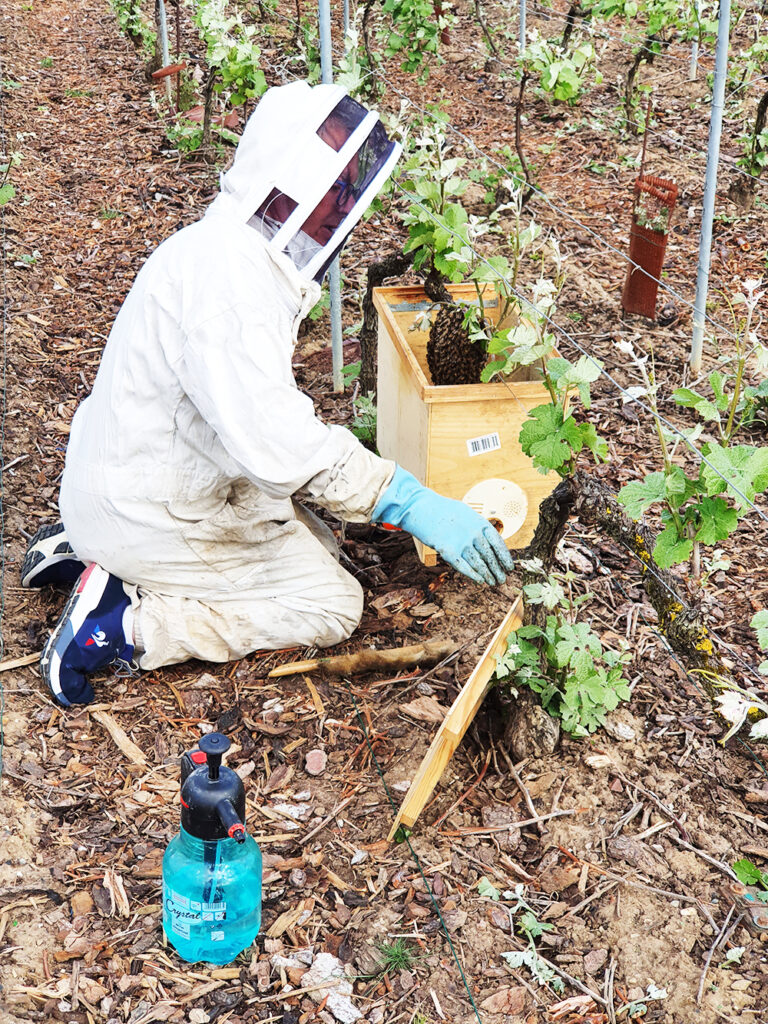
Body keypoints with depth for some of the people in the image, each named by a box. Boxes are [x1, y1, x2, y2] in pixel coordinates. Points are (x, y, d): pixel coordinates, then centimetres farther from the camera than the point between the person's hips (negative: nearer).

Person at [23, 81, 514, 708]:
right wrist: (411, 503, -35)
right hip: (154, 511, -10)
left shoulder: (234, 251, 6)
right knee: (332, 606, -2)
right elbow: (273, 439, -37)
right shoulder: (226, 276, -28)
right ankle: (126, 622, -7)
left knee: (316, 549, 23)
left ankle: (90, 546, 15)